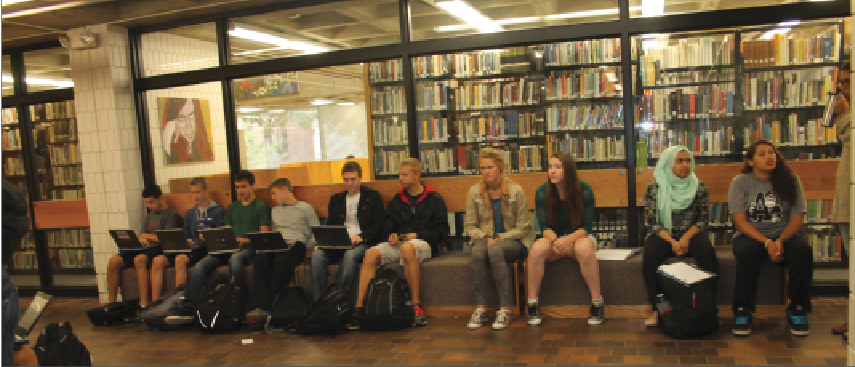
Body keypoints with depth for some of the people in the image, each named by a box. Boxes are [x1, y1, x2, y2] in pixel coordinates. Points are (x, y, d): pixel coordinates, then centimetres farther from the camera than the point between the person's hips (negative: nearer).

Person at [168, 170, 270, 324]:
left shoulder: (261, 207, 8)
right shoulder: (232, 207, 28)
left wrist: (247, 240, -19)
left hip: (249, 248, -6)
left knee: (235, 258, -41)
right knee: (201, 266, -20)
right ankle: (187, 309, -25)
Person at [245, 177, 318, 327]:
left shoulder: (305, 208, 13)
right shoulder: (275, 211, 34)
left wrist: (305, 246, -9)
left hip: (296, 245, -5)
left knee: (281, 262, -39)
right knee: (259, 260, -32)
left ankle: (266, 308, -38)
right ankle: (260, 308, -43)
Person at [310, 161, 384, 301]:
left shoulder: (373, 197, 9)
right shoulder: (336, 199, 22)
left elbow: (378, 225, 2)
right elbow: (329, 225, 20)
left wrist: (361, 237, -15)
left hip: (362, 243, -4)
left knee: (350, 255, -38)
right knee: (317, 255, -26)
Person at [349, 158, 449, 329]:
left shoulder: (434, 199, 8)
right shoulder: (397, 201, 21)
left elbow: (442, 231, 3)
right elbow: (387, 227, 23)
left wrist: (417, 235, -10)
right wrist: (391, 235, -1)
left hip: (424, 244, -4)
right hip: (398, 243, 4)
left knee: (407, 248, -40)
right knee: (371, 253, -26)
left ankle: (416, 306, -35)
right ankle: (359, 307, -27)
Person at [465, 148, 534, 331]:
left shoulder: (516, 191, -6)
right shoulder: (474, 192, 2)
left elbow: (522, 228, -4)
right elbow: (470, 226, 6)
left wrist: (499, 238, -15)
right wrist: (485, 238, -13)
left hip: (514, 241, -2)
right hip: (486, 239, 3)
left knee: (495, 250, -36)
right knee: (478, 251, -33)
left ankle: (505, 309, -29)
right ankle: (480, 308, -25)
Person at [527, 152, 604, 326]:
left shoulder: (584, 190, -8)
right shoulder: (542, 192, -3)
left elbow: (586, 227, -10)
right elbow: (545, 227, -4)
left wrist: (568, 240, -28)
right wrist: (554, 240, -27)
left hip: (579, 237, -1)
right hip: (554, 238, 2)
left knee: (585, 249, -37)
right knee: (537, 249, -32)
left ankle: (597, 303, -22)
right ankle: (532, 304, -21)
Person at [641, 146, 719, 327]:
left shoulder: (700, 188, 6)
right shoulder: (654, 189, 0)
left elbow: (703, 219, 4)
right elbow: (652, 222, -3)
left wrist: (686, 238, -15)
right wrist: (672, 242, -17)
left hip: (690, 235, 1)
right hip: (663, 236, -1)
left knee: (706, 249, -31)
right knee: (650, 254, -32)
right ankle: (657, 309, -24)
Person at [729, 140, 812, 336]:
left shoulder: (790, 181, 6)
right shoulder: (740, 182, 0)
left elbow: (797, 219, 1)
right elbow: (740, 222, -7)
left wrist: (780, 241, -18)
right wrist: (767, 243, -20)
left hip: (784, 236, 2)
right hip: (751, 236, -2)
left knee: (803, 250, -30)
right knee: (747, 252, -35)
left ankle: (797, 311, -13)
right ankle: (742, 311, -21)